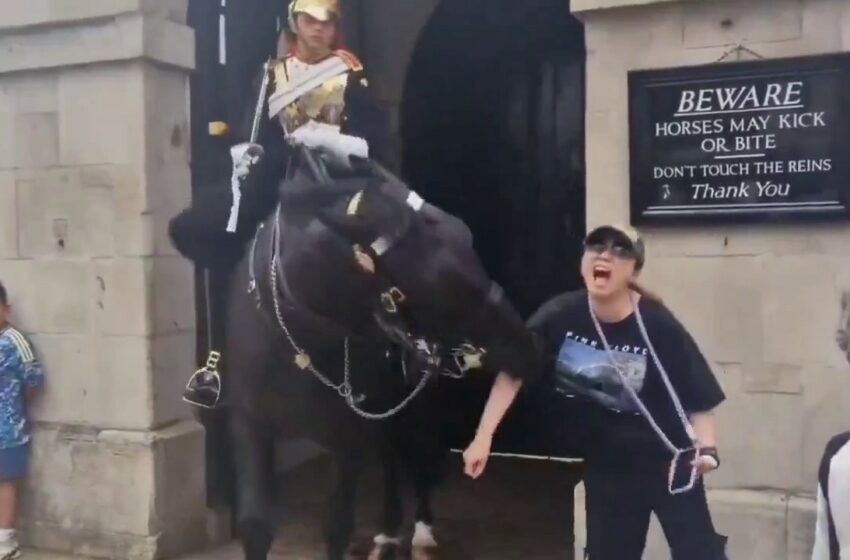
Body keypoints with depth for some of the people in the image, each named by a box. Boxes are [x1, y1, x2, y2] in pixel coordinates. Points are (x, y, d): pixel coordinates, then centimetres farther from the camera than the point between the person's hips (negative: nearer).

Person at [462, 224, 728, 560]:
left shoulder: (658, 326, -20)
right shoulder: (561, 315, -14)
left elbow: (697, 396, -13)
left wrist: (706, 448, -28)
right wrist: (483, 436, -11)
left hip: (666, 461, -2)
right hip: (606, 466, 2)